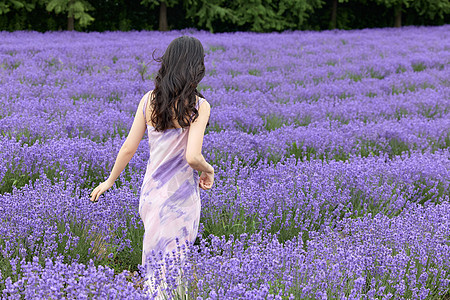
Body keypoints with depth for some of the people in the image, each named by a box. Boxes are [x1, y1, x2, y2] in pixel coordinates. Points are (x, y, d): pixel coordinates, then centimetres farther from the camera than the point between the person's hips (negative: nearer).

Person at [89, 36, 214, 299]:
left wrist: (109, 182, 13)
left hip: (151, 193, 4)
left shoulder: (149, 100, -1)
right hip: (180, 197, -4)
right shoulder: (199, 106, -14)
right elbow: (192, 157, -23)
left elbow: (128, 149, -1)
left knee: (154, 265, 23)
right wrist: (208, 171, -1)